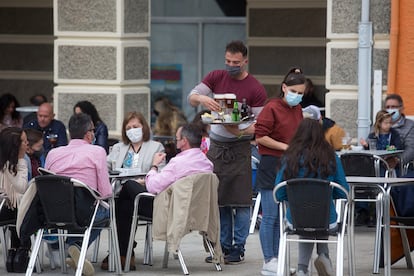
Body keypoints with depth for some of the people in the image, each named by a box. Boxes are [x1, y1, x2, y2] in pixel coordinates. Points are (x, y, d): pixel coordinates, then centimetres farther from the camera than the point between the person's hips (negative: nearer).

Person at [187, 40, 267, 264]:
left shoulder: (255, 89, -5)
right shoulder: (216, 77, 6)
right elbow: (191, 98, 0)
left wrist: (240, 132, -25)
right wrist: (201, 98, -23)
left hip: (239, 148, -4)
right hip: (216, 145, 4)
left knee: (240, 200, -4)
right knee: (218, 199, 6)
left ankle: (238, 248, 1)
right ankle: (223, 245, 14)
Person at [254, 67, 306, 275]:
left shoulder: (298, 110, 12)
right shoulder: (272, 108, -10)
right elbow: (260, 137, -15)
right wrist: (285, 146, -16)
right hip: (271, 166, -7)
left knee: (281, 216, 10)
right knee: (270, 216, -5)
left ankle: (275, 259, 16)